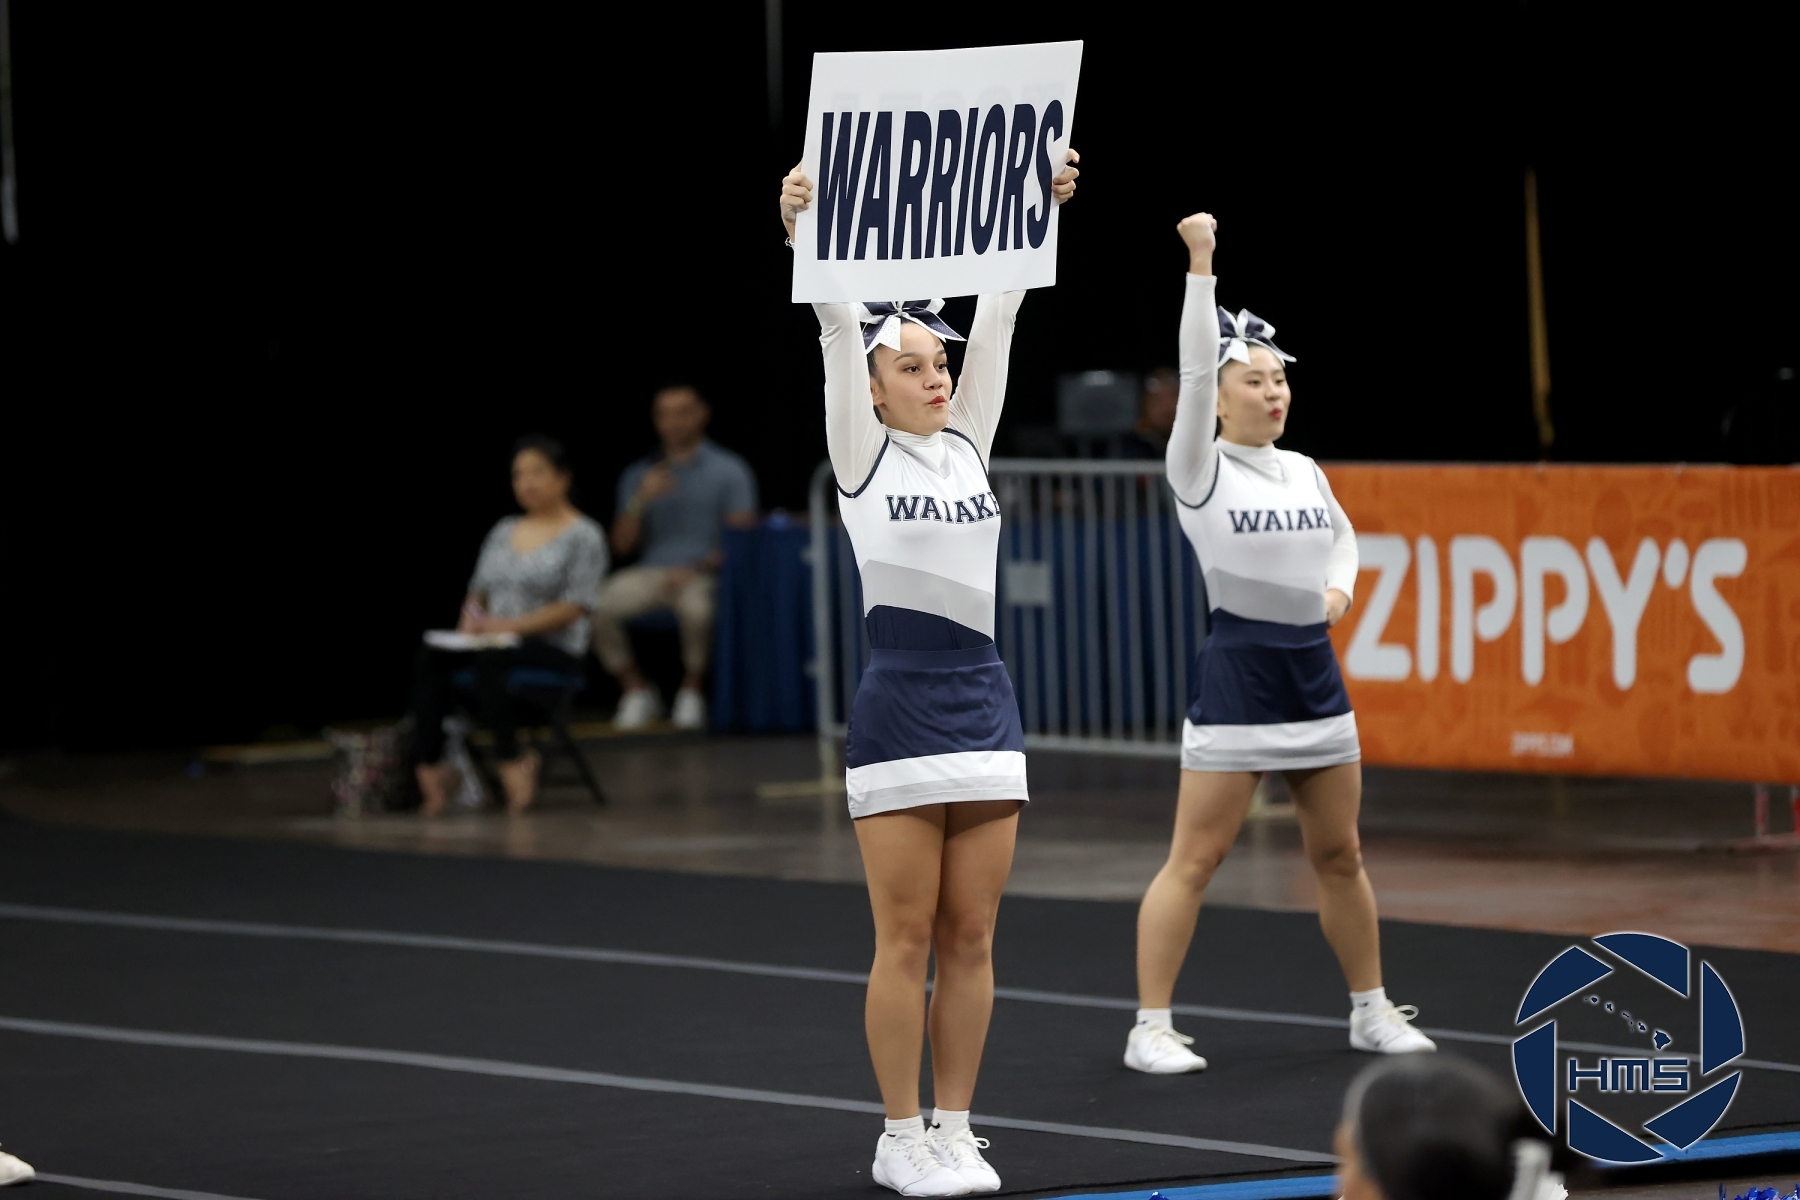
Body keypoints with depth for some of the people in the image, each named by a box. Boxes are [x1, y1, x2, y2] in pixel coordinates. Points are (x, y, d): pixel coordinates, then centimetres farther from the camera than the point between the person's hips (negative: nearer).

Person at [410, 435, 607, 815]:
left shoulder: (583, 536, -1)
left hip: (555, 650, -6)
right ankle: (429, 771, -36)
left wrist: (510, 626, -20)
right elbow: (479, 590, 21)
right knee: (429, 657, -25)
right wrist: (471, 620, -4)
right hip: (494, 640, 6)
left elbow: (572, 608, -11)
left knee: (490, 660, -39)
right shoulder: (503, 531, 18)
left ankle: (511, 766, -36)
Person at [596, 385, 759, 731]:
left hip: (703, 573, -3)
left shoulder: (729, 470, 6)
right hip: (650, 571, 3)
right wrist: (641, 500, -8)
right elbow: (621, 544, 10)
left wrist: (697, 569, -17)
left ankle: (691, 690, -13)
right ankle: (636, 690, -6)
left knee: (696, 608, -39)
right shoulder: (639, 474, 16)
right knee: (601, 606, -27)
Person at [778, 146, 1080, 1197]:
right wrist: (806, 233, -22)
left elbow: (999, 317, 5)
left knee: (972, 939, 6)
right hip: (901, 706, -5)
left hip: (984, 704, 5)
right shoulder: (862, 455, 0)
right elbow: (837, 331, -12)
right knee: (907, 940, -1)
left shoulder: (968, 443, 11)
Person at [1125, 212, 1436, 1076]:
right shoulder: (1202, 471, -7)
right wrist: (1200, 265, -22)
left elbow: (1341, 534, 28)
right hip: (1237, 673, -6)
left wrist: (1339, 586, 7)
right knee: (1195, 860, -6)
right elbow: (1195, 372, -18)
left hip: (1315, 672, 6)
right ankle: (1150, 1030, -2)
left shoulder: (1304, 471, 10)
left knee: (1339, 854, 13)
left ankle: (1372, 1011, 24)